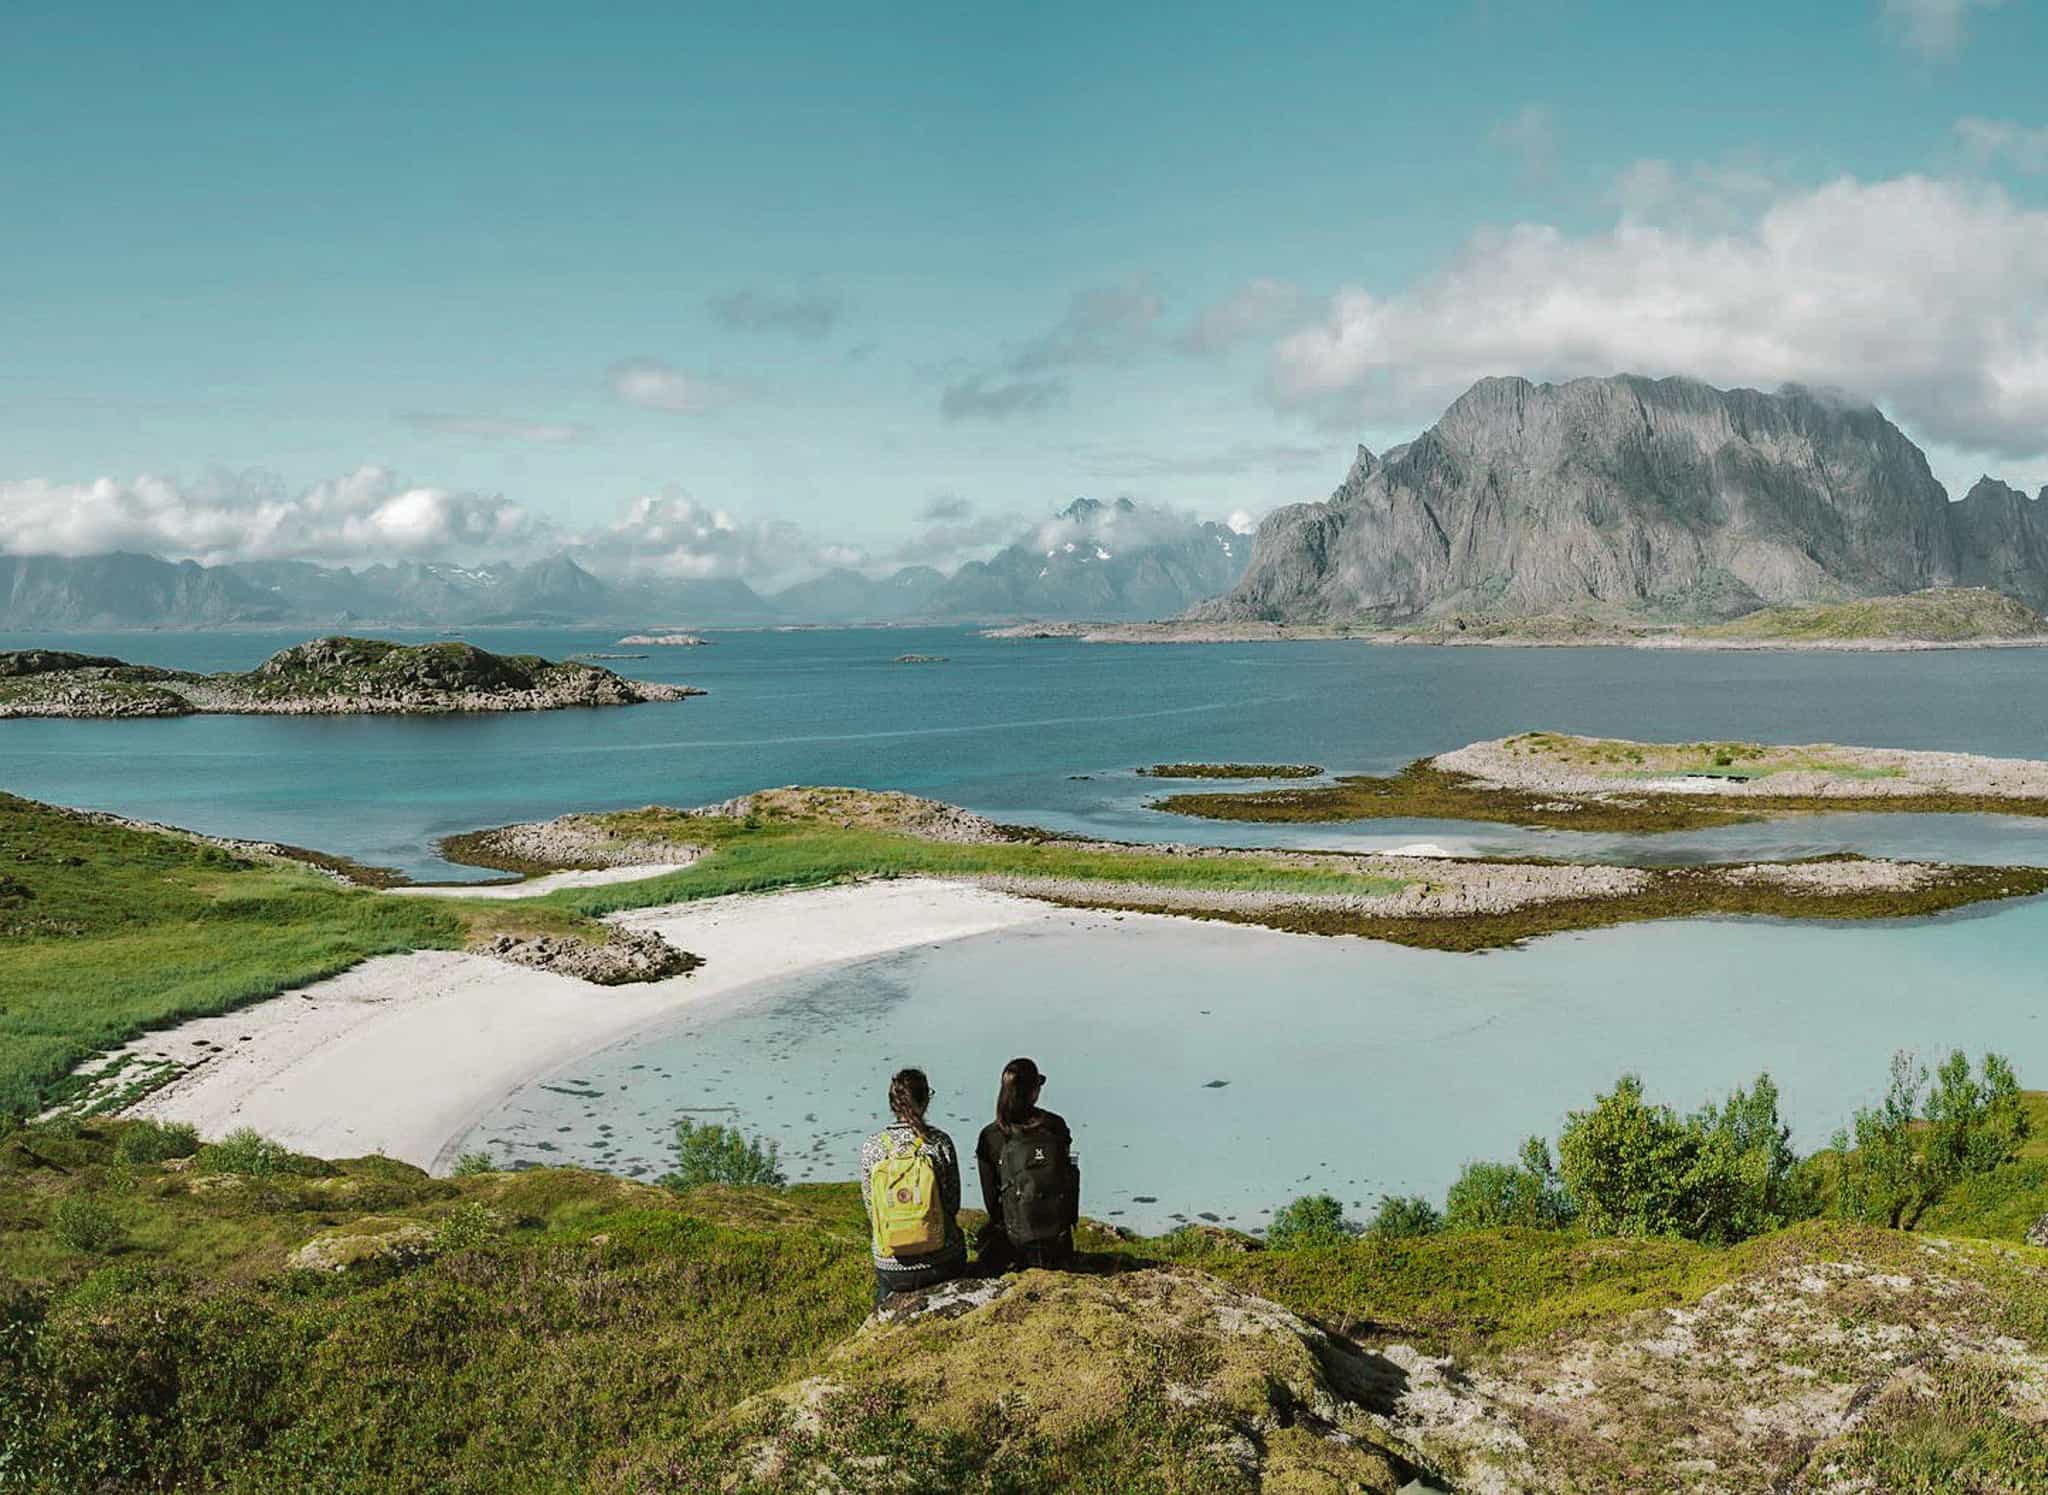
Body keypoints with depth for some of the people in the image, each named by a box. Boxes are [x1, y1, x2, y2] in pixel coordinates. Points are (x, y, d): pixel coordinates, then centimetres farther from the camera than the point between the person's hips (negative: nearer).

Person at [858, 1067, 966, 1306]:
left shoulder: (871, 1147, -6)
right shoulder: (939, 1142, -11)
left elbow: (870, 1206, 2)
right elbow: (953, 1205, -3)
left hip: (891, 1267, 1)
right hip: (942, 1264, -1)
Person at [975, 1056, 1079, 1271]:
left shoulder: (990, 1137, -13)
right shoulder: (1056, 1126, -8)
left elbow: (991, 1195, -5)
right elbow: (1069, 1177, 1)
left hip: (1017, 1237, -3)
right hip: (1060, 1232, 3)